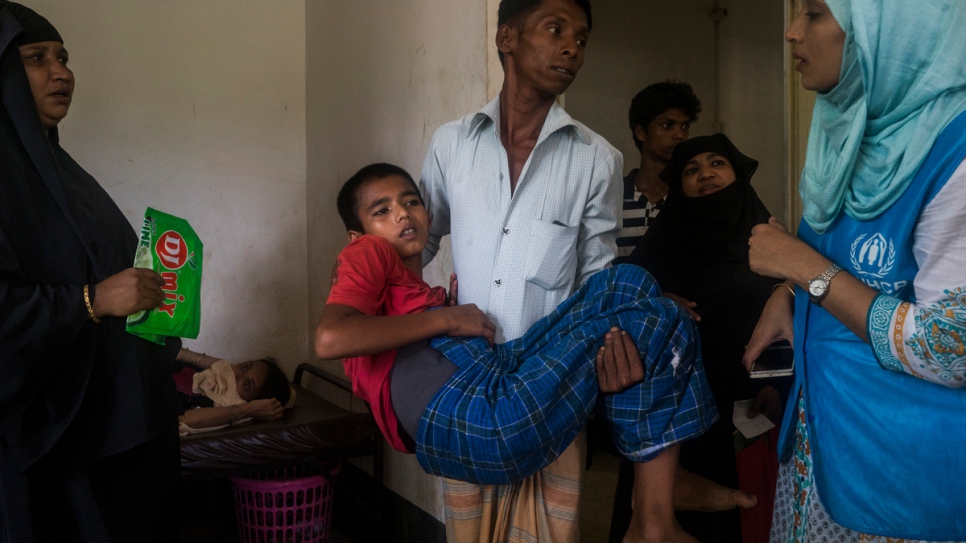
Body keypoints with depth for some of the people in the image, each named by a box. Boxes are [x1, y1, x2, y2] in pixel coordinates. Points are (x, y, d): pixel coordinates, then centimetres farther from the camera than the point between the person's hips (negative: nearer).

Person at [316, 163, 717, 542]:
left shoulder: (426, 298, 33)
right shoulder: (368, 254, 8)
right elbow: (329, 339, -13)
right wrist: (444, 319, -7)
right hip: (481, 418, -9)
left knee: (626, 283, 8)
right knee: (650, 318, 4)